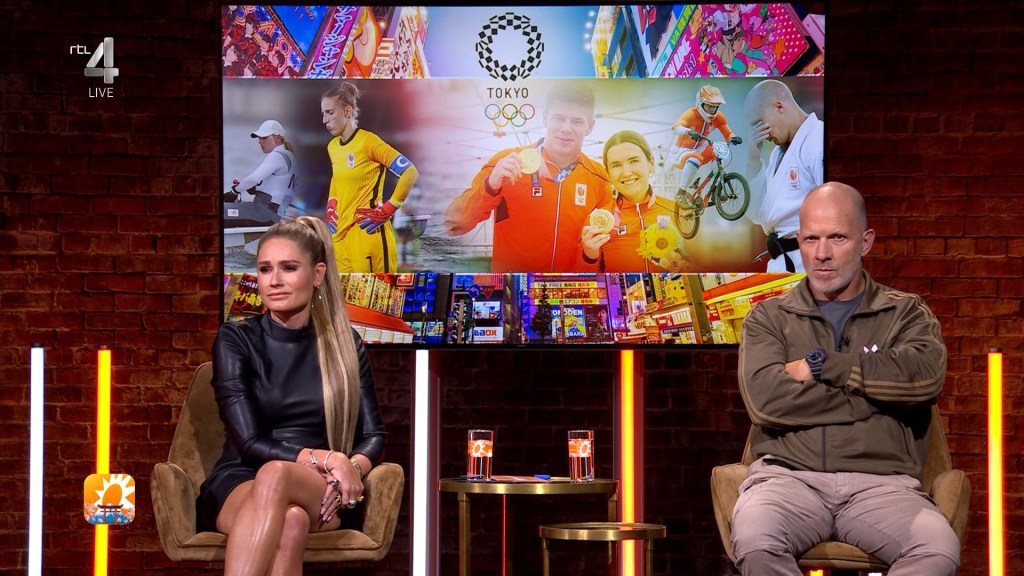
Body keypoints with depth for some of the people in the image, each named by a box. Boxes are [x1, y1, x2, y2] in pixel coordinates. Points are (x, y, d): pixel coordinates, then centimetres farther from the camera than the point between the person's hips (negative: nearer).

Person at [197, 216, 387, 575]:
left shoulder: (345, 345, 11)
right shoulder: (235, 340, 3)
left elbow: (374, 436, 9)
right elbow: (251, 444, -5)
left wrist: (351, 468, -15)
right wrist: (326, 459, -18)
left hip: (319, 495, 1)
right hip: (239, 485, -1)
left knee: (276, 476, -39)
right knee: (290, 521, -40)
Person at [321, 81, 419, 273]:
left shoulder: (368, 141, -10)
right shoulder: (332, 147, 13)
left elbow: (410, 173, -15)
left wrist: (387, 210, -15)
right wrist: (331, 207, 15)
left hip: (367, 234, -8)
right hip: (341, 234, 8)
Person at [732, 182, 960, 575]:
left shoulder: (906, 314, 17)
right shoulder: (770, 318, 16)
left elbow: (925, 377, -7)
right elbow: (764, 400, -4)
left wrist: (820, 366, -3)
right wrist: (875, 396, -2)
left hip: (881, 482, 0)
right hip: (788, 476, 0)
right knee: (753, 540, -36)